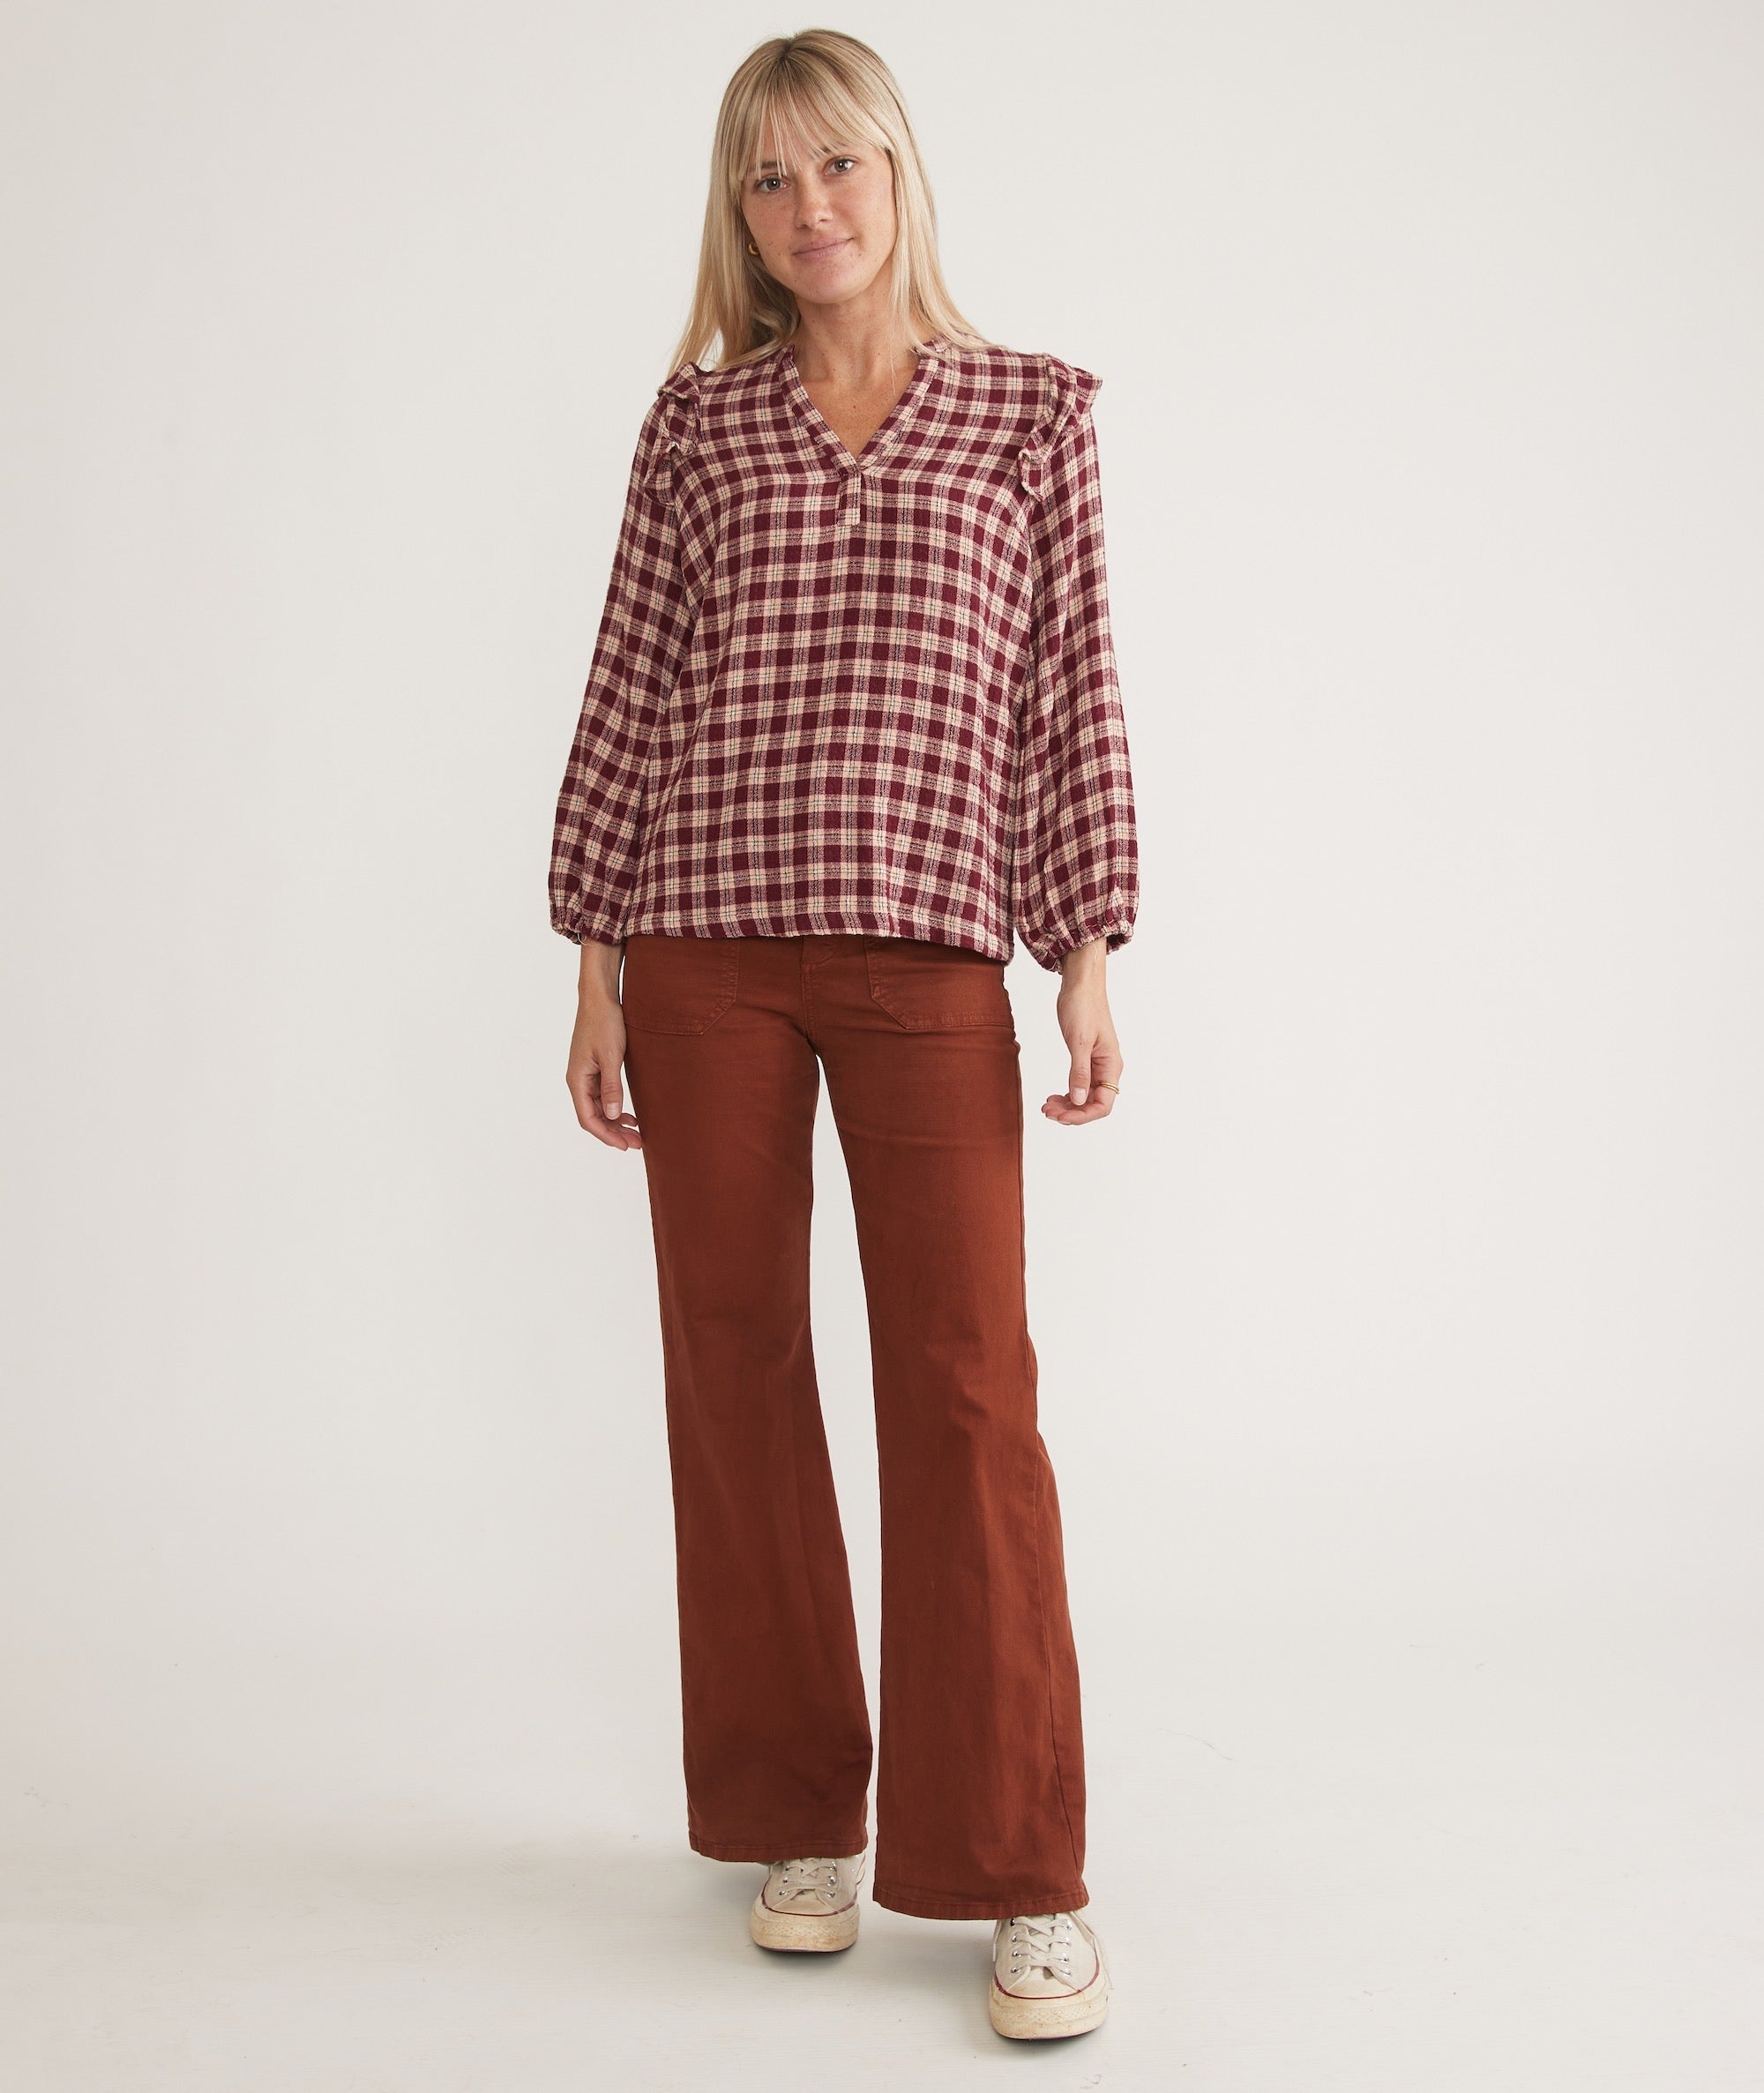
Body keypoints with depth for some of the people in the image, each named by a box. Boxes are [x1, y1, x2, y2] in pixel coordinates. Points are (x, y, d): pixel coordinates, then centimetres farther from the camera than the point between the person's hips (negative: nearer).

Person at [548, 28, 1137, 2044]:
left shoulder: (1033, 409, 8)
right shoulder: (698, 421, 10)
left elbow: (1071, 687, 5)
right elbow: (628, 691, 9)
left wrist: (1089, 954, -1)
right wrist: (597, 962, 5)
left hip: (925, 949, -2)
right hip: (707, 945, 2)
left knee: (964, 1384, -7)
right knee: (734, 1367, 5)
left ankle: (1026, 1877, 2)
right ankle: (798, 1817, 21)